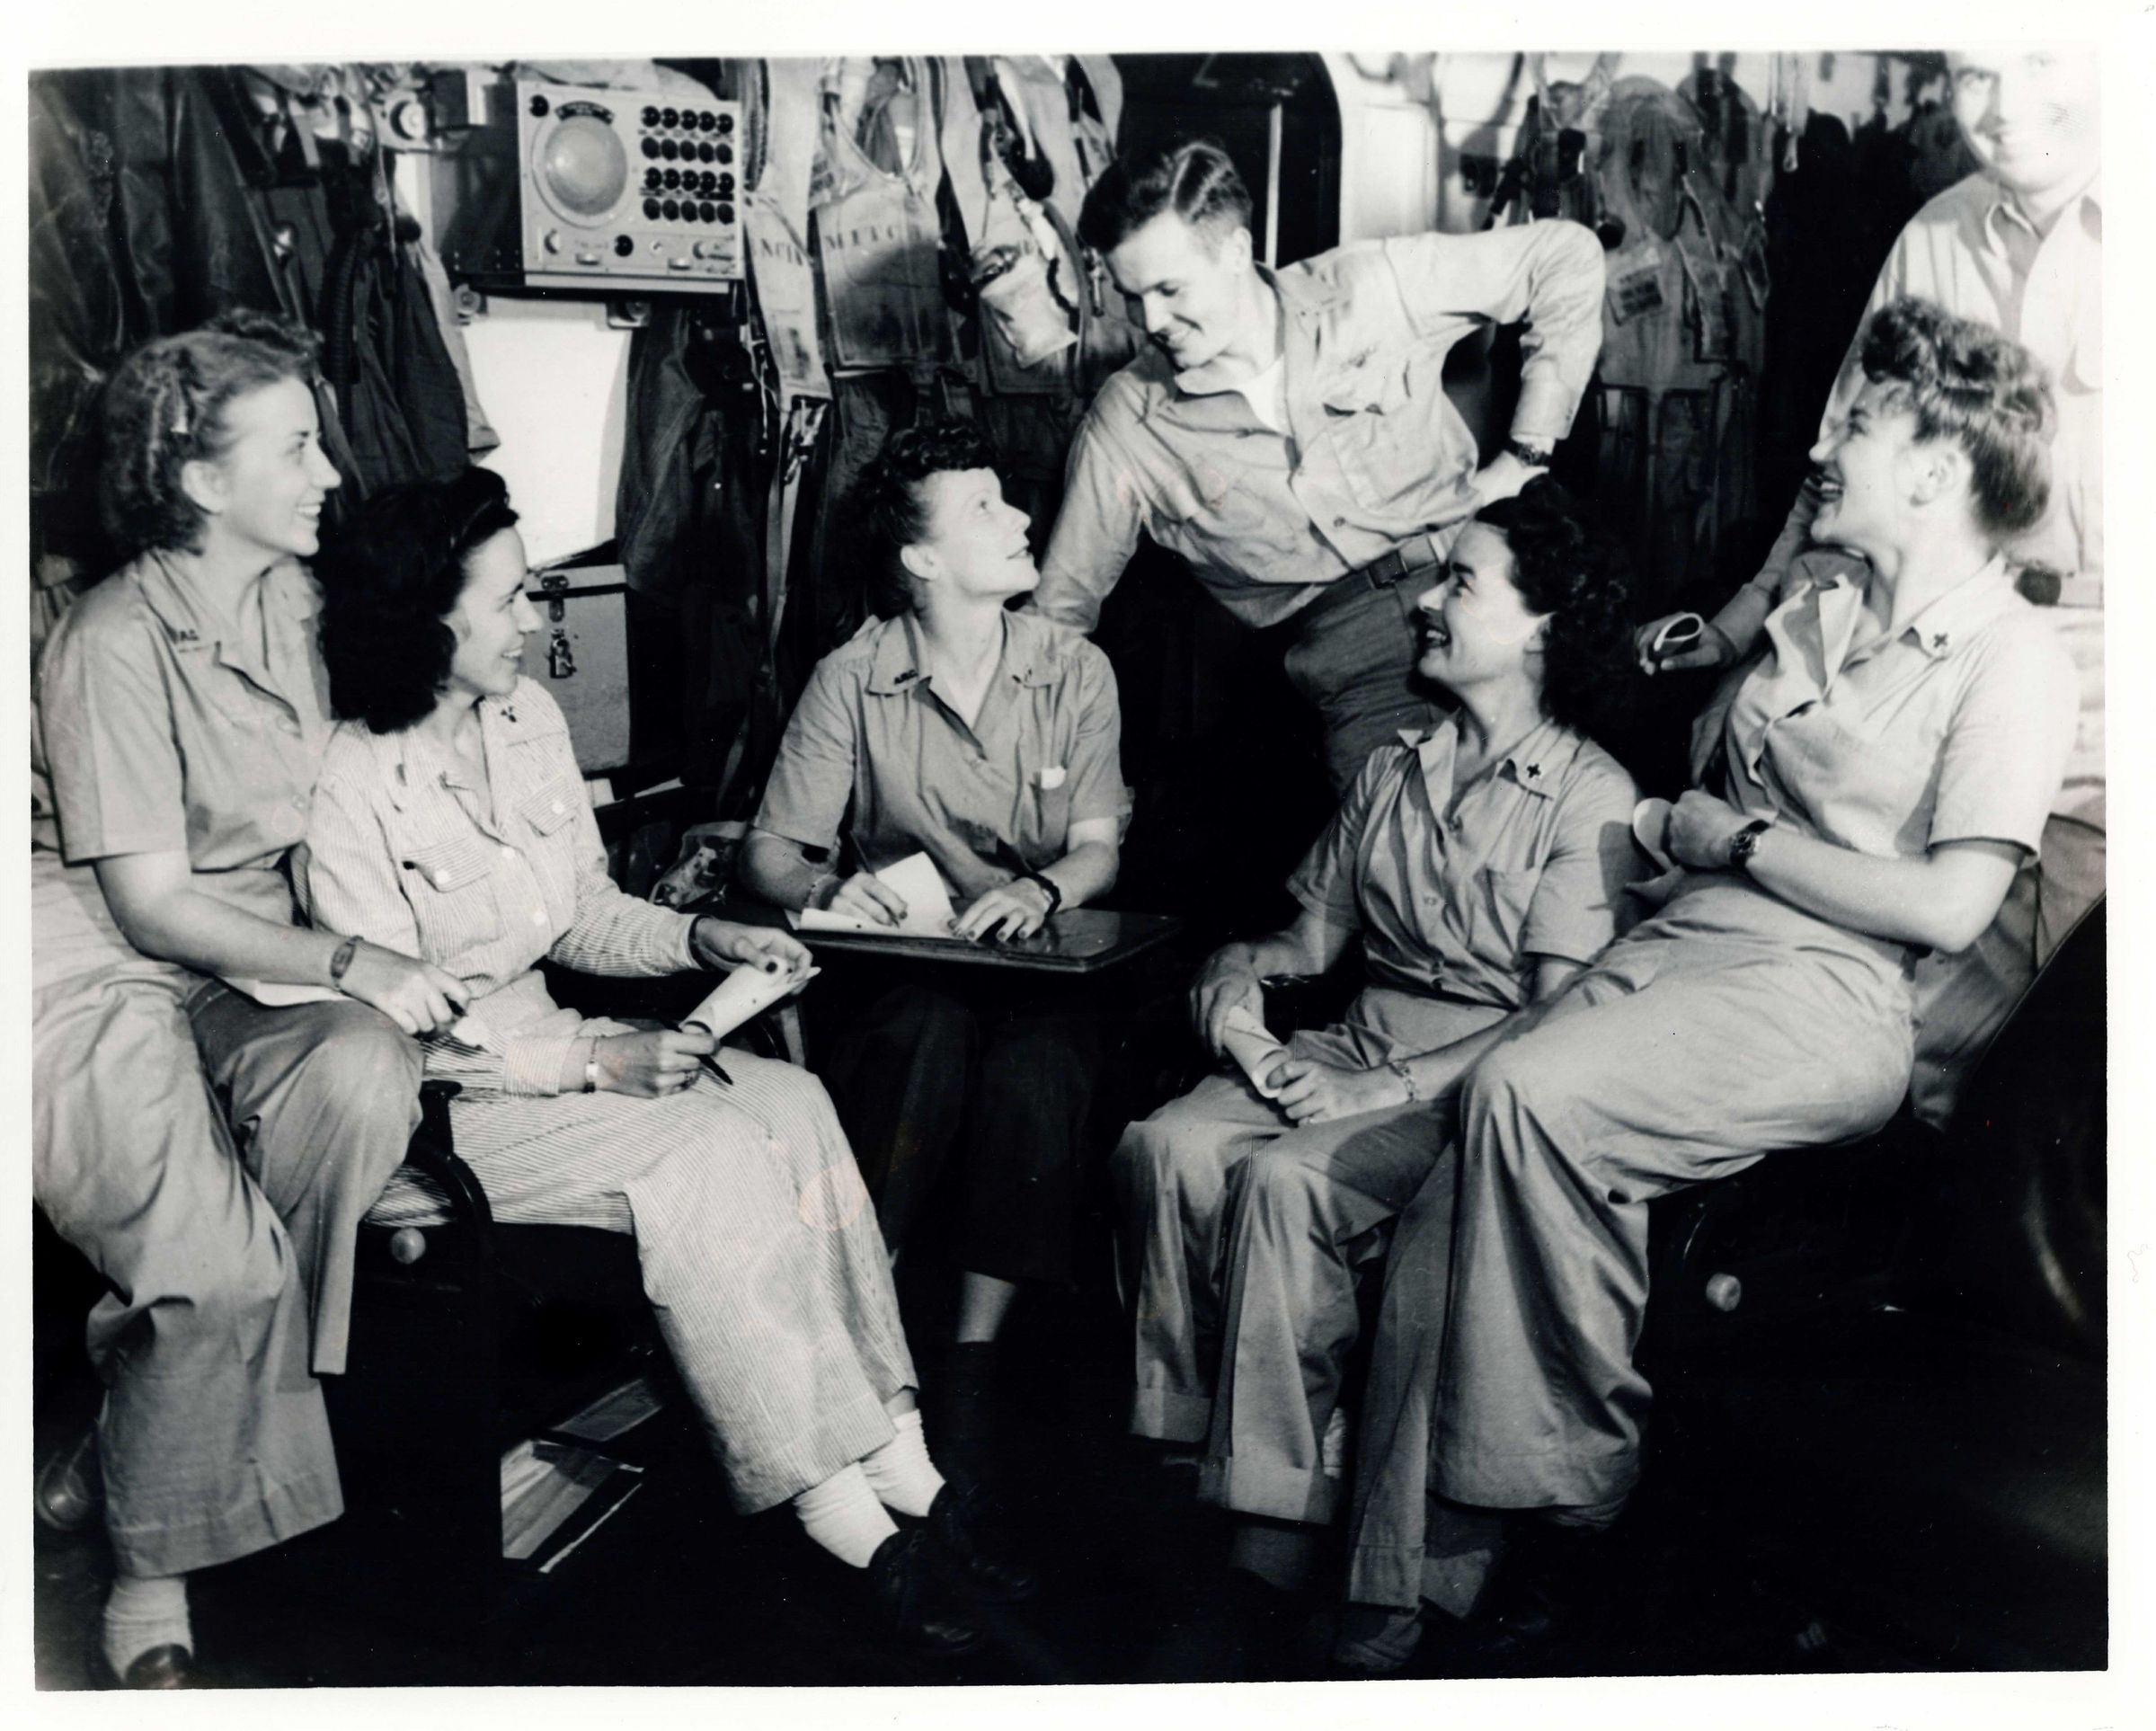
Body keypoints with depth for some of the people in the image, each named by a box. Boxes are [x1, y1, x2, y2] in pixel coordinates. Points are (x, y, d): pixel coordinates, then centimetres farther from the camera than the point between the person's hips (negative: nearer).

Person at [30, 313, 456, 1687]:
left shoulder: (295, 600, 7)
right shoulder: (118, 646, -16)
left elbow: (326, 803, 18)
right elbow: (151, 906, -16)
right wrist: (352, 963, -21)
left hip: (252, 961, 6)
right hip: (102, 975, -6)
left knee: (368, 1068, -30)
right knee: (223, 1265, -27)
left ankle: (185, 1397, -10)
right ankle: (150, 1569, -2)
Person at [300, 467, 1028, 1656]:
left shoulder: (527, 719, 5)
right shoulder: (351, 786, -18)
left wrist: (699, 938, -4)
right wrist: (592, 1063, -22)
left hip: (541, 1044, 7)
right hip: (422, 1111, -7)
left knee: (792, 1107, -16)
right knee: (697, 1157, -27)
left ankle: (902, 1473, -14)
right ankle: (850, 1526, -18)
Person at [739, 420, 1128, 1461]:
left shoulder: (1075, 671, 5)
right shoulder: (850, 680, -1)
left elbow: (1100, 849, 1)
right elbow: (771, 849, 0)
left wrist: (1041, 890, -21)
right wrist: (822, 888, -23)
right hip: (901, 970, -1)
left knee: (1038, 1058, -32)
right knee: (929, 1034, -35)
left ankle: (976, 1351, -19)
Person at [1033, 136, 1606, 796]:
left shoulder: (1369, 290, 2)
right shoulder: (1126, 422, 5)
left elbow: (1567, 254, 7)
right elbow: (1064, 601, 14)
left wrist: (1524, 456, 3)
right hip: (1354, 658, 0)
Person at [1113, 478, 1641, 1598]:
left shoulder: (1591, 796, -6)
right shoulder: (1395, 769, 16)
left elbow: (1557, 1017, -13)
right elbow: (1320, 929, 20)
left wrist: (1387, 1088, -20)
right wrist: (1242, 968, -3)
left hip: (1478, 1084, -6)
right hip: (1358, 1045, 6)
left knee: (1286, 1181, -31)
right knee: (1167, 1146, -21)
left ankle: (1273, 1535, -22)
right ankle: (1180, 1450, -12)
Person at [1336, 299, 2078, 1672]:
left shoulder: (2015, 660, -3)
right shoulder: (1814, 619, 22)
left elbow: (1946, 906, -13)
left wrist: (1741, 838, -6)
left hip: (1827, 998, -7)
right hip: (1678, 946, 7)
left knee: (1529, 1095, -32)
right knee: (1453, 1209, -15)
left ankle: (1582, 1487, -13)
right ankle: (1414, 1588, -9)